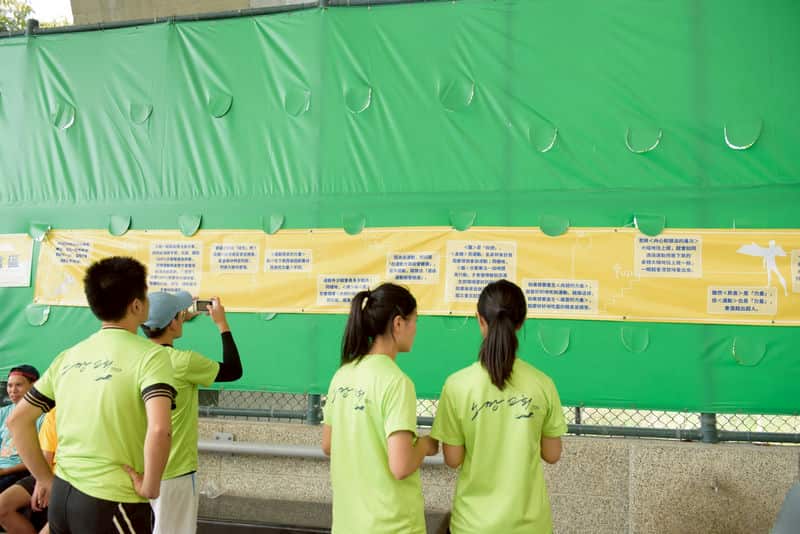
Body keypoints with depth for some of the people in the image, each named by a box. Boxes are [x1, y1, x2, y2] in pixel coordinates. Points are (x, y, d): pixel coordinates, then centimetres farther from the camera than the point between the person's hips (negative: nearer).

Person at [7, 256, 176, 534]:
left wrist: (44, 478, 16)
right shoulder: (150, 354, -13)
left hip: (61, 496, 6)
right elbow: (159, 429, -28)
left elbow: (18, 420, 12)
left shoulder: (68, 357, 7)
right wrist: (150, 487, -15)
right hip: (111, 502, -6)